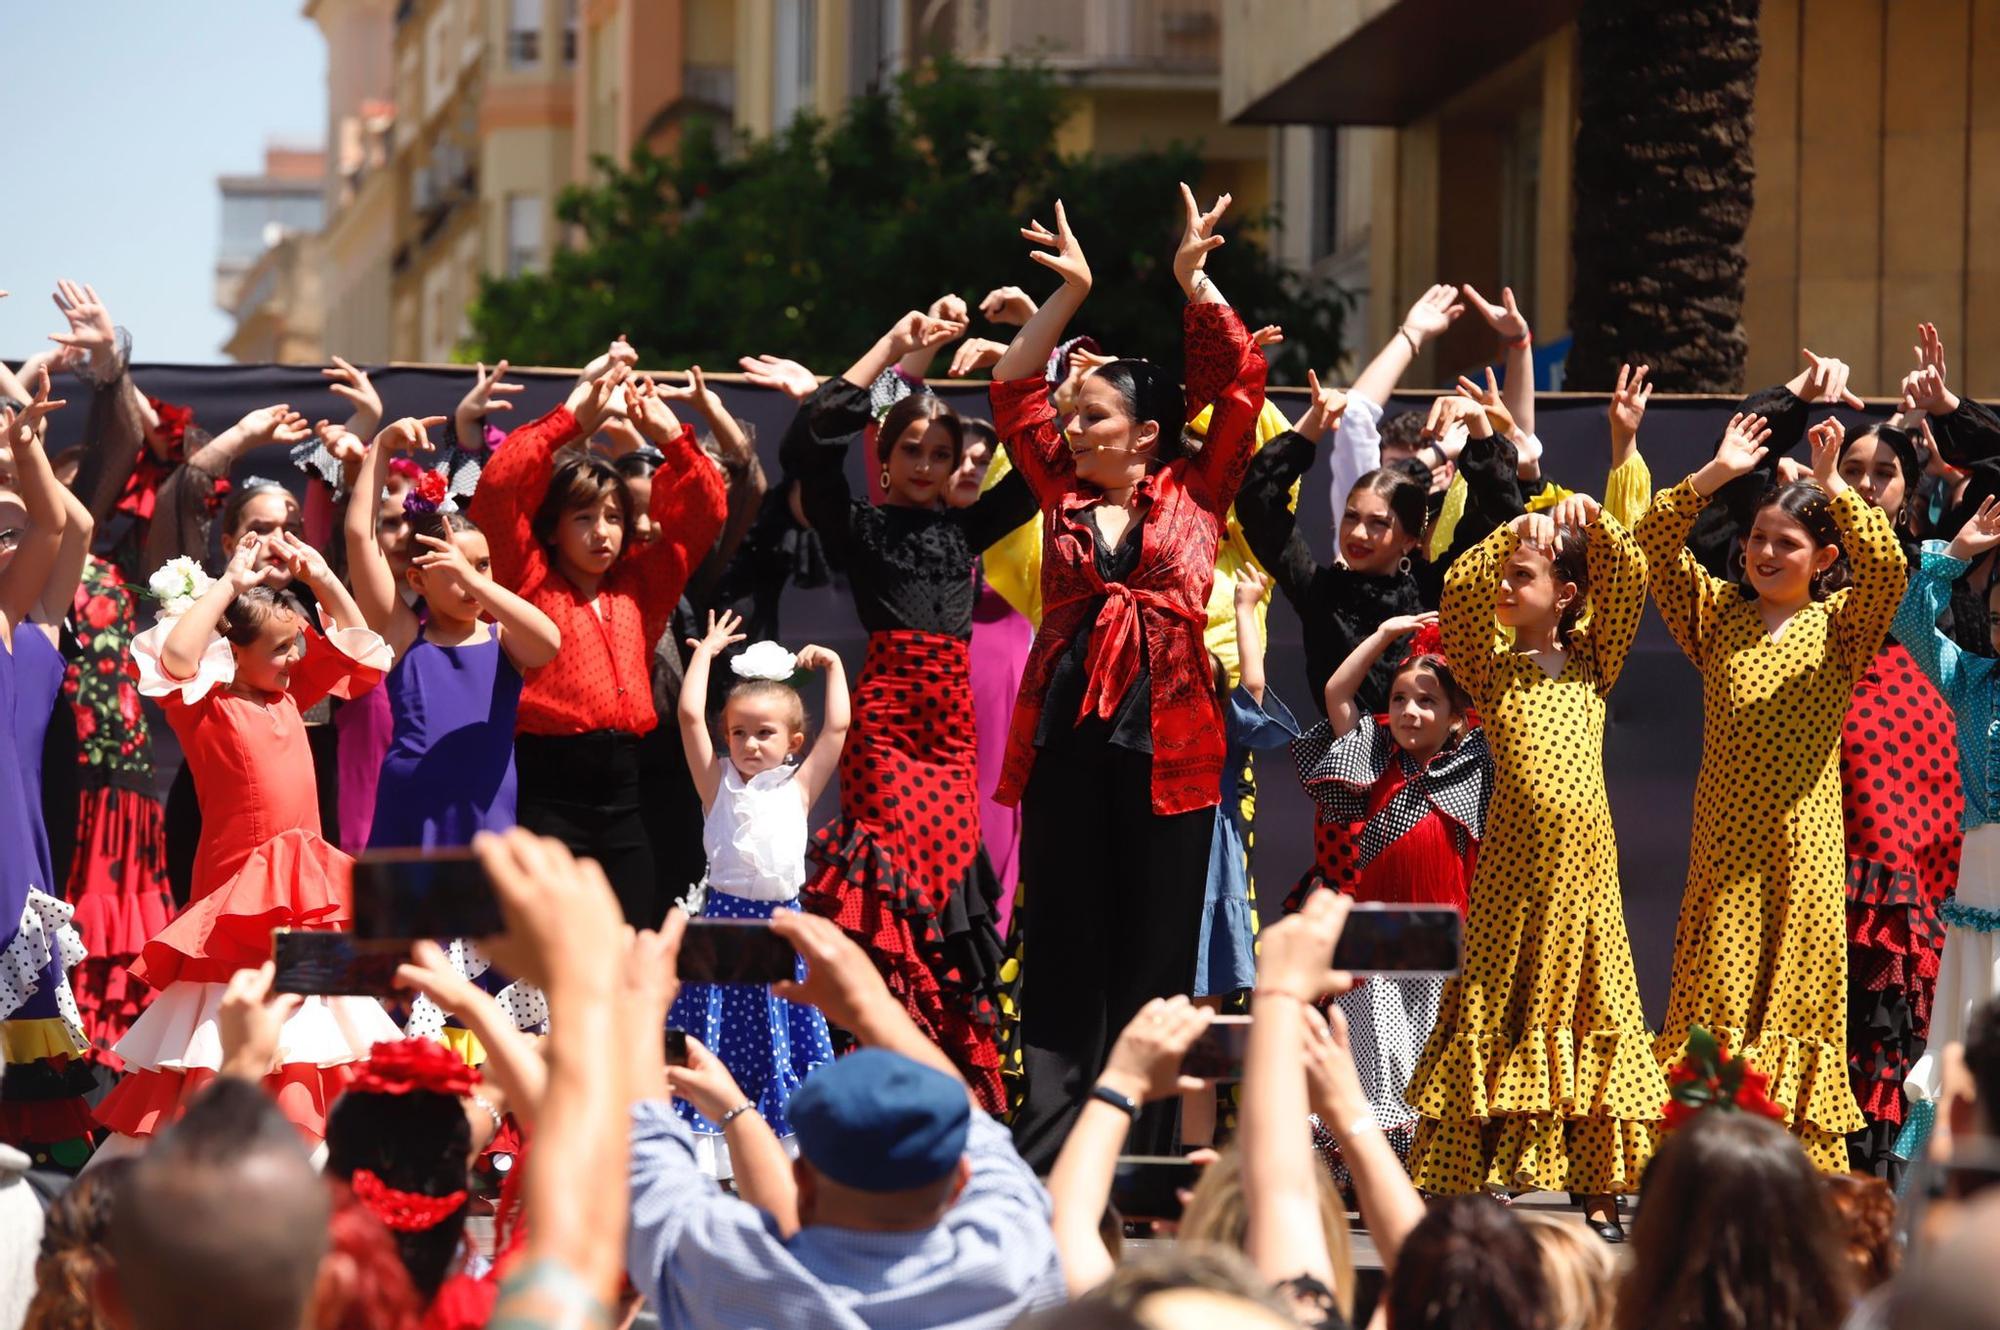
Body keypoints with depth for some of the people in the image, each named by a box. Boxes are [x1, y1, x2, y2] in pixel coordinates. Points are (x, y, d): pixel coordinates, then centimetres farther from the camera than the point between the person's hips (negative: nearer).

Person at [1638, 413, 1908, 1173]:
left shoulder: (1839, 625, 4)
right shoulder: (1718, 614, 11)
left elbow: (1888, 567, -15)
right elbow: (1652, 542, 3)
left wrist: (1831, 486, -14)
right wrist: (1715, 474, -3)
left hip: (1804, 844, -2)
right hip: (1724, 844, 2)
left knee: (1798, 993, 0)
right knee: (1716, 996, -1)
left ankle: (1806, 1186, 4)